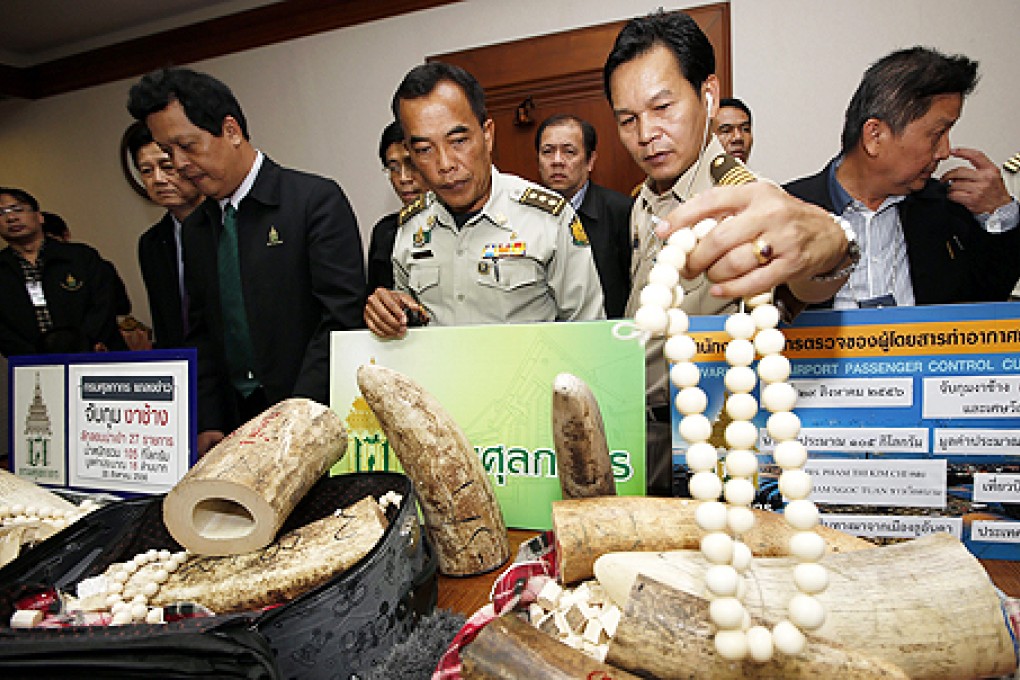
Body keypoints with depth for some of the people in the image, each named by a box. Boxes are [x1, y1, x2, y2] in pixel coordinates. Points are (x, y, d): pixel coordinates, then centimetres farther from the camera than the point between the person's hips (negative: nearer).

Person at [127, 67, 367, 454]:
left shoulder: (316, 200, -7)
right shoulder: (195, 227, 13)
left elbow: (342, 319, -13)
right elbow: (201, 334, 16)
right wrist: (208, 426, 4)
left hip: (315, 422, -5)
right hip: (235, 424, 5)